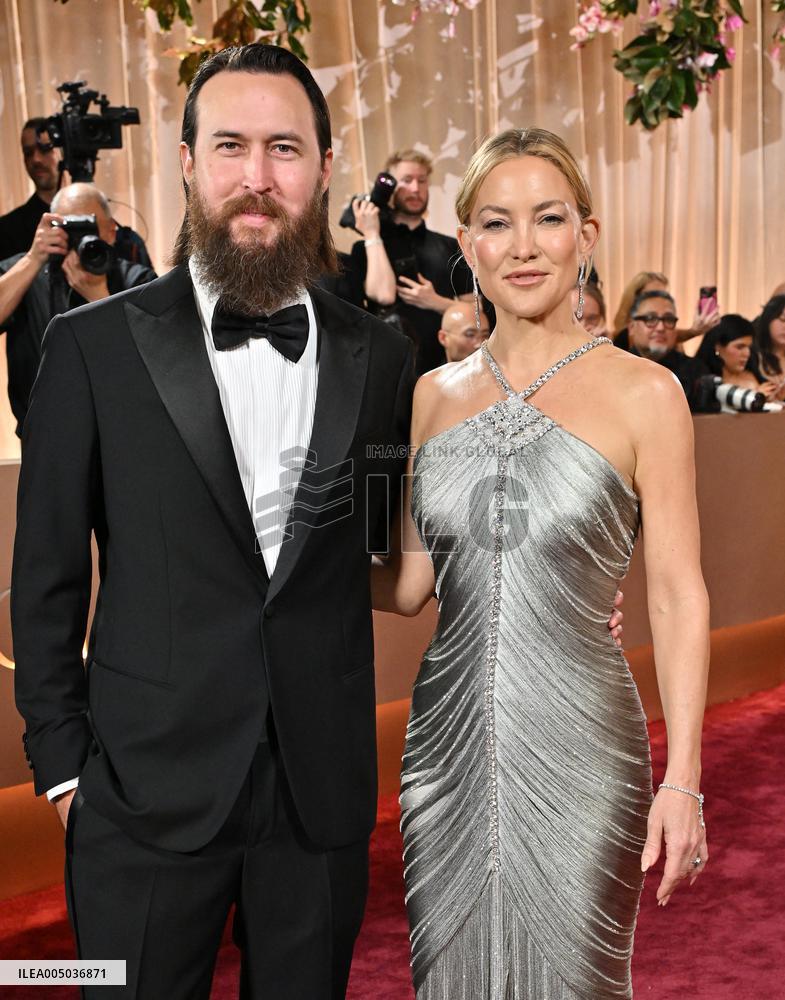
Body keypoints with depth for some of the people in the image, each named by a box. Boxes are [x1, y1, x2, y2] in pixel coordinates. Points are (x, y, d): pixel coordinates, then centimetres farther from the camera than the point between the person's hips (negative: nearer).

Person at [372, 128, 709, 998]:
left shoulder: (643, 393, -6)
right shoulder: (434, 394, 6)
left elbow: (677, 593, -7)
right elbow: (408, 582, 9)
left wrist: (683, 780, -12)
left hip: (577, 743, -3)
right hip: (446, 737, 4)